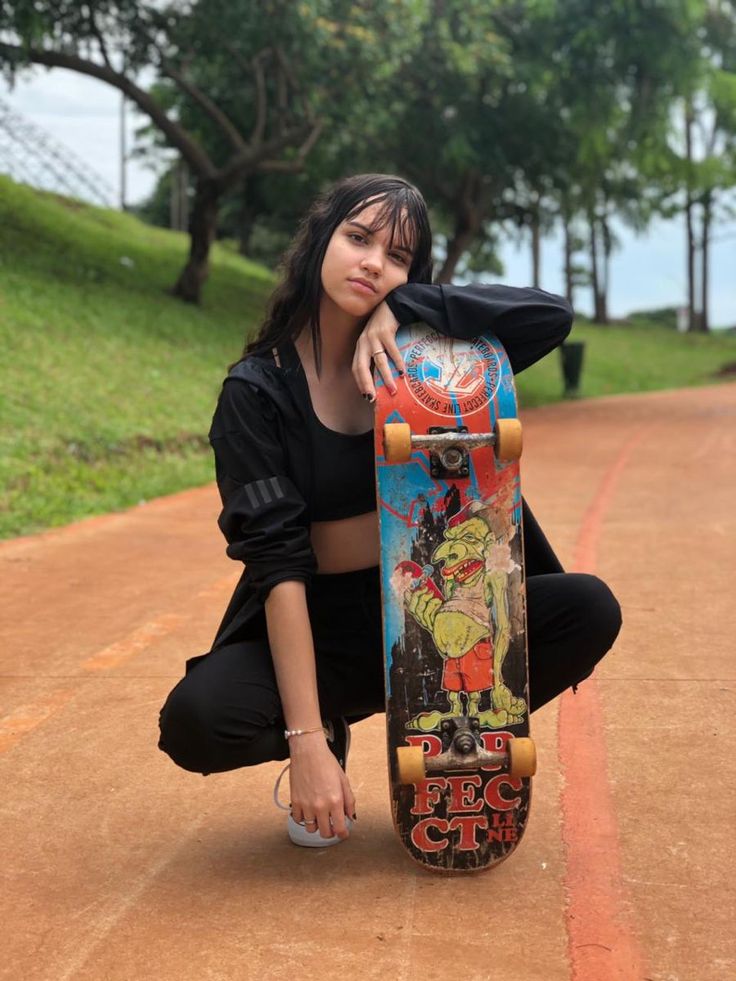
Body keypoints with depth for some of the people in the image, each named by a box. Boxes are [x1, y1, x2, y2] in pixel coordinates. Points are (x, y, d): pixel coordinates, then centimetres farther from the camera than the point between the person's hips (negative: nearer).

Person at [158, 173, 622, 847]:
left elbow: (554, 315, -14)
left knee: (590, 609, -20)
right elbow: (278, 561, -19)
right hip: (315, 628, -2)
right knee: (197, 722, -31)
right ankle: (330, 734, 6)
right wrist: (304, 739, -26)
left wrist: (403, 307, -20)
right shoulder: (257, 391, -9)